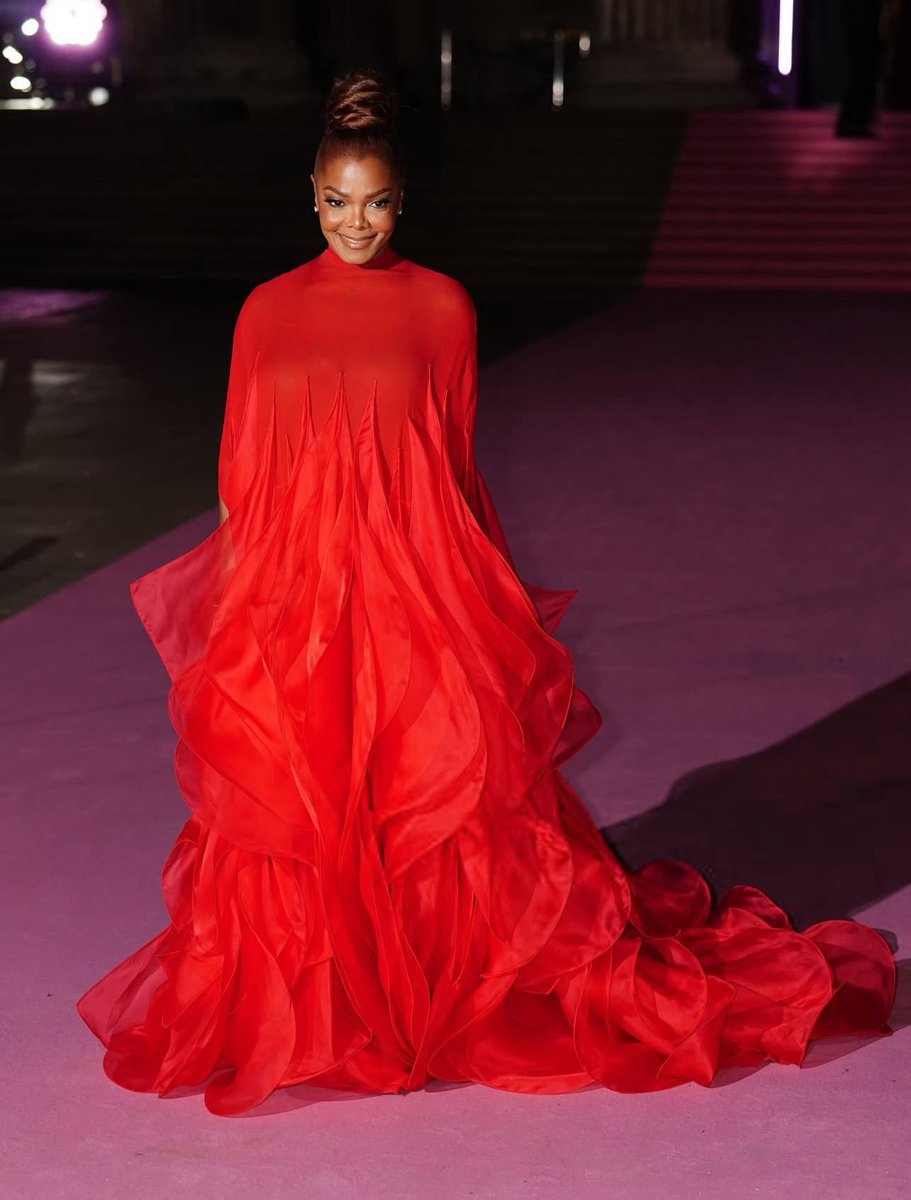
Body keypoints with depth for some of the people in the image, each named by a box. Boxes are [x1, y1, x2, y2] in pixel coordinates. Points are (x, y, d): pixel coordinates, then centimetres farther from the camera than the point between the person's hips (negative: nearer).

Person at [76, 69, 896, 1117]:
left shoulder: (441, 307, 3)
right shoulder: (268, 311, 8)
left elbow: (456, 463, 5)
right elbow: (241, 470, 10)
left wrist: (465, 593, 0)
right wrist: (243, 593, 6)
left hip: (414, 591, -2)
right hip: (289, 596, 2)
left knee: (444, 792, -3)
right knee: (292, 802, 5)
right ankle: (290, 1005, 19)